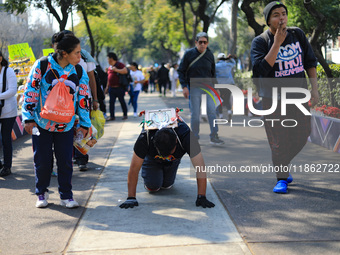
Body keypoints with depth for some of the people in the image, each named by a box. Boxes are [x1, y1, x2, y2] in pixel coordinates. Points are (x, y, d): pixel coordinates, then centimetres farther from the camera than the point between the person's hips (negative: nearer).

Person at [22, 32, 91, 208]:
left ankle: (66, 196, 17)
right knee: (42, 161, 5)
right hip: (41, 123, -2)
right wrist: (28, 118, -6)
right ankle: (41, 193, 25)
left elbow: (83, 98, 6)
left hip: (66, 126, 2)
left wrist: (84, 124, 7)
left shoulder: (79, 71, -1)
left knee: (65, 162, 2)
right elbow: (31, 92, -5)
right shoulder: (42, 66, -9)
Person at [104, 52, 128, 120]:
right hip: (111, 88, 7)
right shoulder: (109, 67, 16)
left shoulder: (119, 64, -6)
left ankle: (125, 115, 14)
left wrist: (116, 70, -18)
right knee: (111, 102, 2)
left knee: (122, 101, 2)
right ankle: (112, 116, 6)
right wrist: (107, 87, 22)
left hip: (119, 88, -7)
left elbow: (125, 71, -22)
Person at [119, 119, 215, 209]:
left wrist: (201, 197, -47)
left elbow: (200, 168, -42)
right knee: (153, 187, -11)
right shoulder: (144, 138, -44)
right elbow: (134, 169, -35)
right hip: (151, 156, -1)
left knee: (166, 185, 2)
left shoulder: (186, 136, -44)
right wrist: (131, 198, -37)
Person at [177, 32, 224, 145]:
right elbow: (181, 71, 0)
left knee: (212, 111, -7)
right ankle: (195, 138, 12)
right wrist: (184, 87, -8)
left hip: (208, 87, 3)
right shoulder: (189, 54, -2)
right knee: (195, 114, -1)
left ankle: (214, 136, -1)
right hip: (194, 88, -3)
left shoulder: (210, 55, 8)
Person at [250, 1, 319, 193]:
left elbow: (310, 62, 10)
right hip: (273, 99, -4)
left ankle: (284, 165, 33)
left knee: (302, 134, 9)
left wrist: (315, 89, 4)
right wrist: (277, 44, -24)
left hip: (298, 96, 4)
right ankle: (282, 178, 11)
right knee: (278, 140, -4)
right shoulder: (260, 41, -9)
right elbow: (260, 70, -22)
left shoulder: (298, 35, 3)